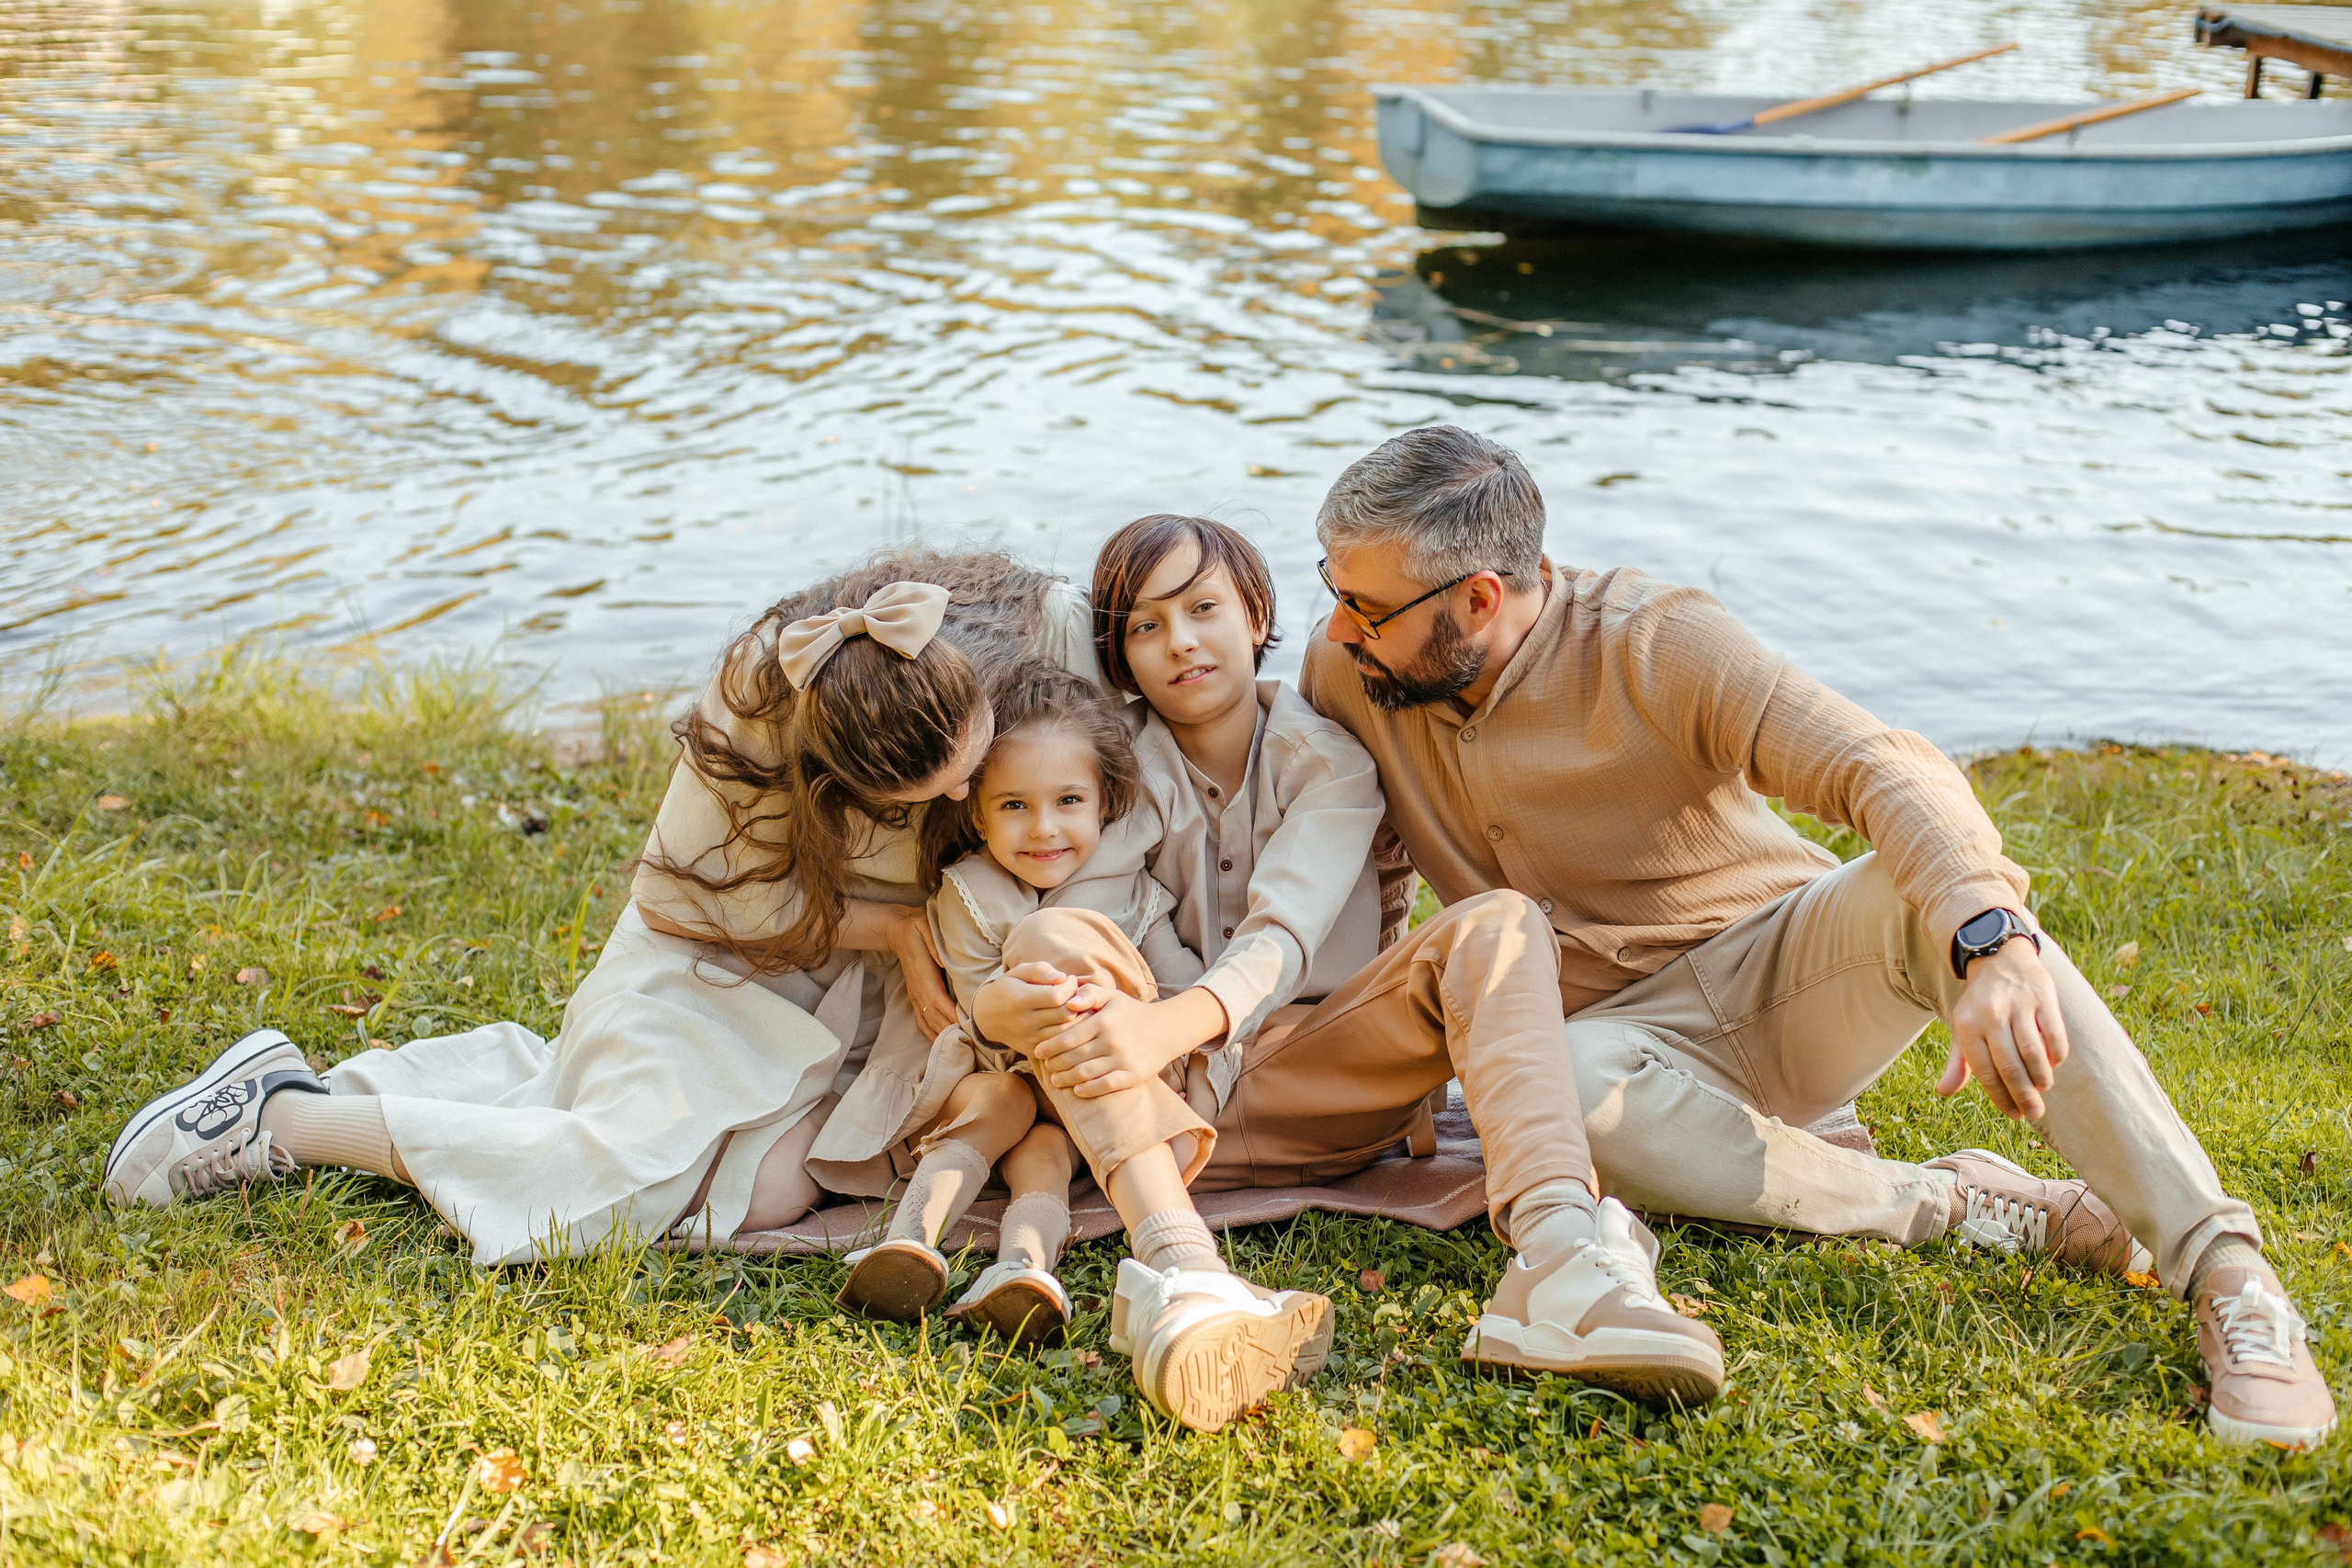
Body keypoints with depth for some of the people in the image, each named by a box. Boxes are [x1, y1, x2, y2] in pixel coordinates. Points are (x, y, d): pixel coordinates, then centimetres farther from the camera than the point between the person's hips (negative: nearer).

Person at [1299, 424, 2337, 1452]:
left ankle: (2221, 1265, -37)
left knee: (1918, 881, -36)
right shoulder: (1346, 671, -5)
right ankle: (1946, 1204, -21)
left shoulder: (1651, 643, -17)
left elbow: (1887, 770, -29)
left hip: (1784, 964, -2)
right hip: (1636, 1032, 2)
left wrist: (1988, 943, -46)